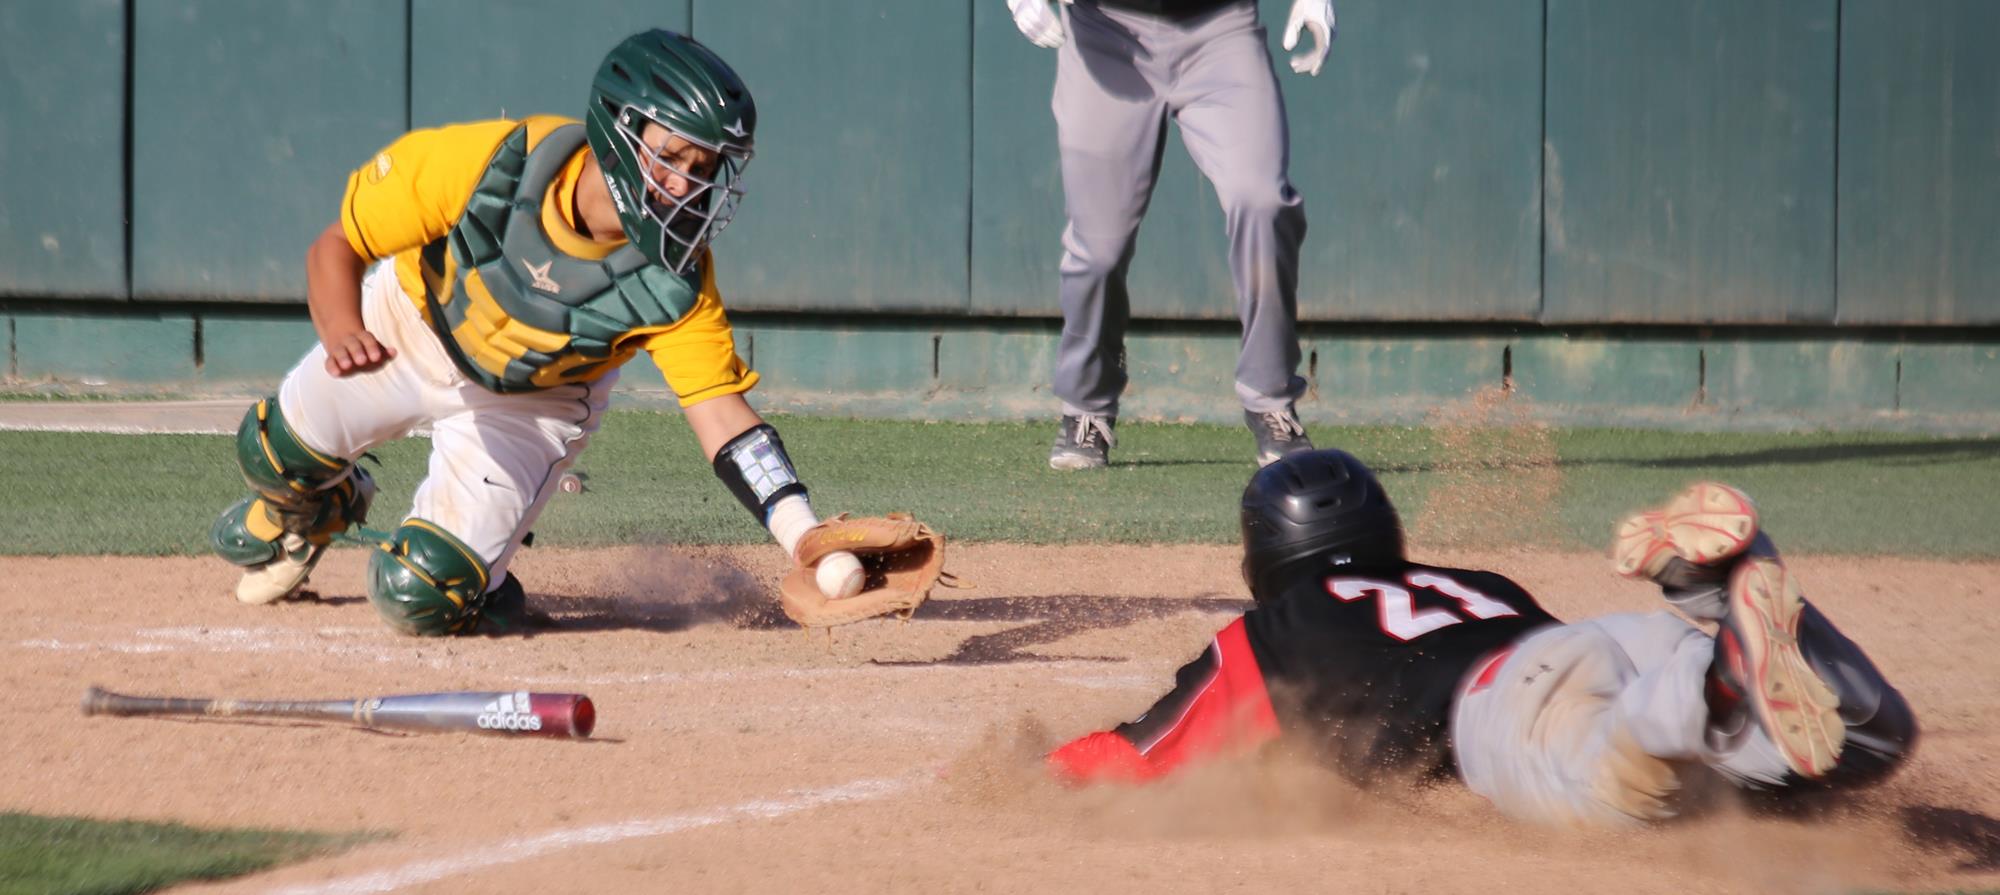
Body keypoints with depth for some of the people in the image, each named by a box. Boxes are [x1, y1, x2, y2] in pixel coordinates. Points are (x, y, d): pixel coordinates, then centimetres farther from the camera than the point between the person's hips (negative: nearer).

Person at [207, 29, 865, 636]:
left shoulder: (676, 277, -33)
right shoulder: (484, 163, -36)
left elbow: (722, 413, -34)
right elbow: (336, 247, -26)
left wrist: (810, 542, -49)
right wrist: (343, 332, -48)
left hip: (533, 403, -1)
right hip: (410, 330, 1)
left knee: (420, 598, -13)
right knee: (280, 455, 16)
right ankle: (317, 510, 54)